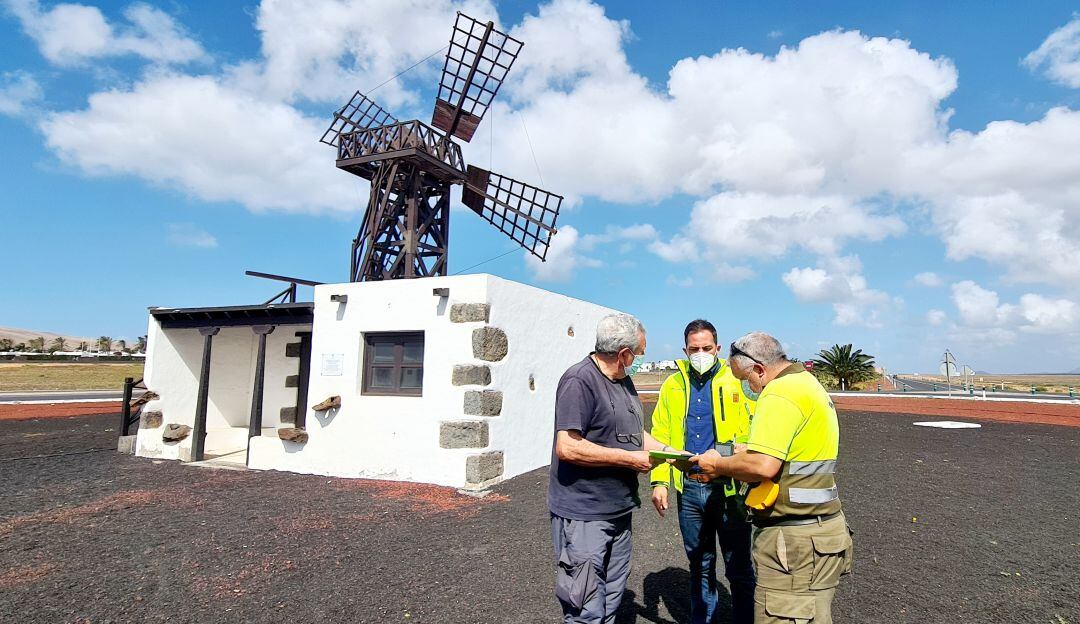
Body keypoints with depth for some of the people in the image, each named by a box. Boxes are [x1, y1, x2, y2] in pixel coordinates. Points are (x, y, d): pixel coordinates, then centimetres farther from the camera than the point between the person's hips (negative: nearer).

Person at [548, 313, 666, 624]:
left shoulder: (624, 381, 10)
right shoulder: (579, 380, -20)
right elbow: (567, 447, -26)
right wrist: (630, 459, -20)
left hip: (618, 513, 9)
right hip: (583, 517, -9)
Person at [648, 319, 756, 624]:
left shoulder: (737, 382, -4)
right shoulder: (673, 386, 4)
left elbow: (756, 433, -9)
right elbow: (660, 435, 4)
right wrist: (659, 481, -3)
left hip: (730, 488, -3)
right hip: (689, 489, 3)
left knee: (739, 567, 9)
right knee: (699, 565, 19)